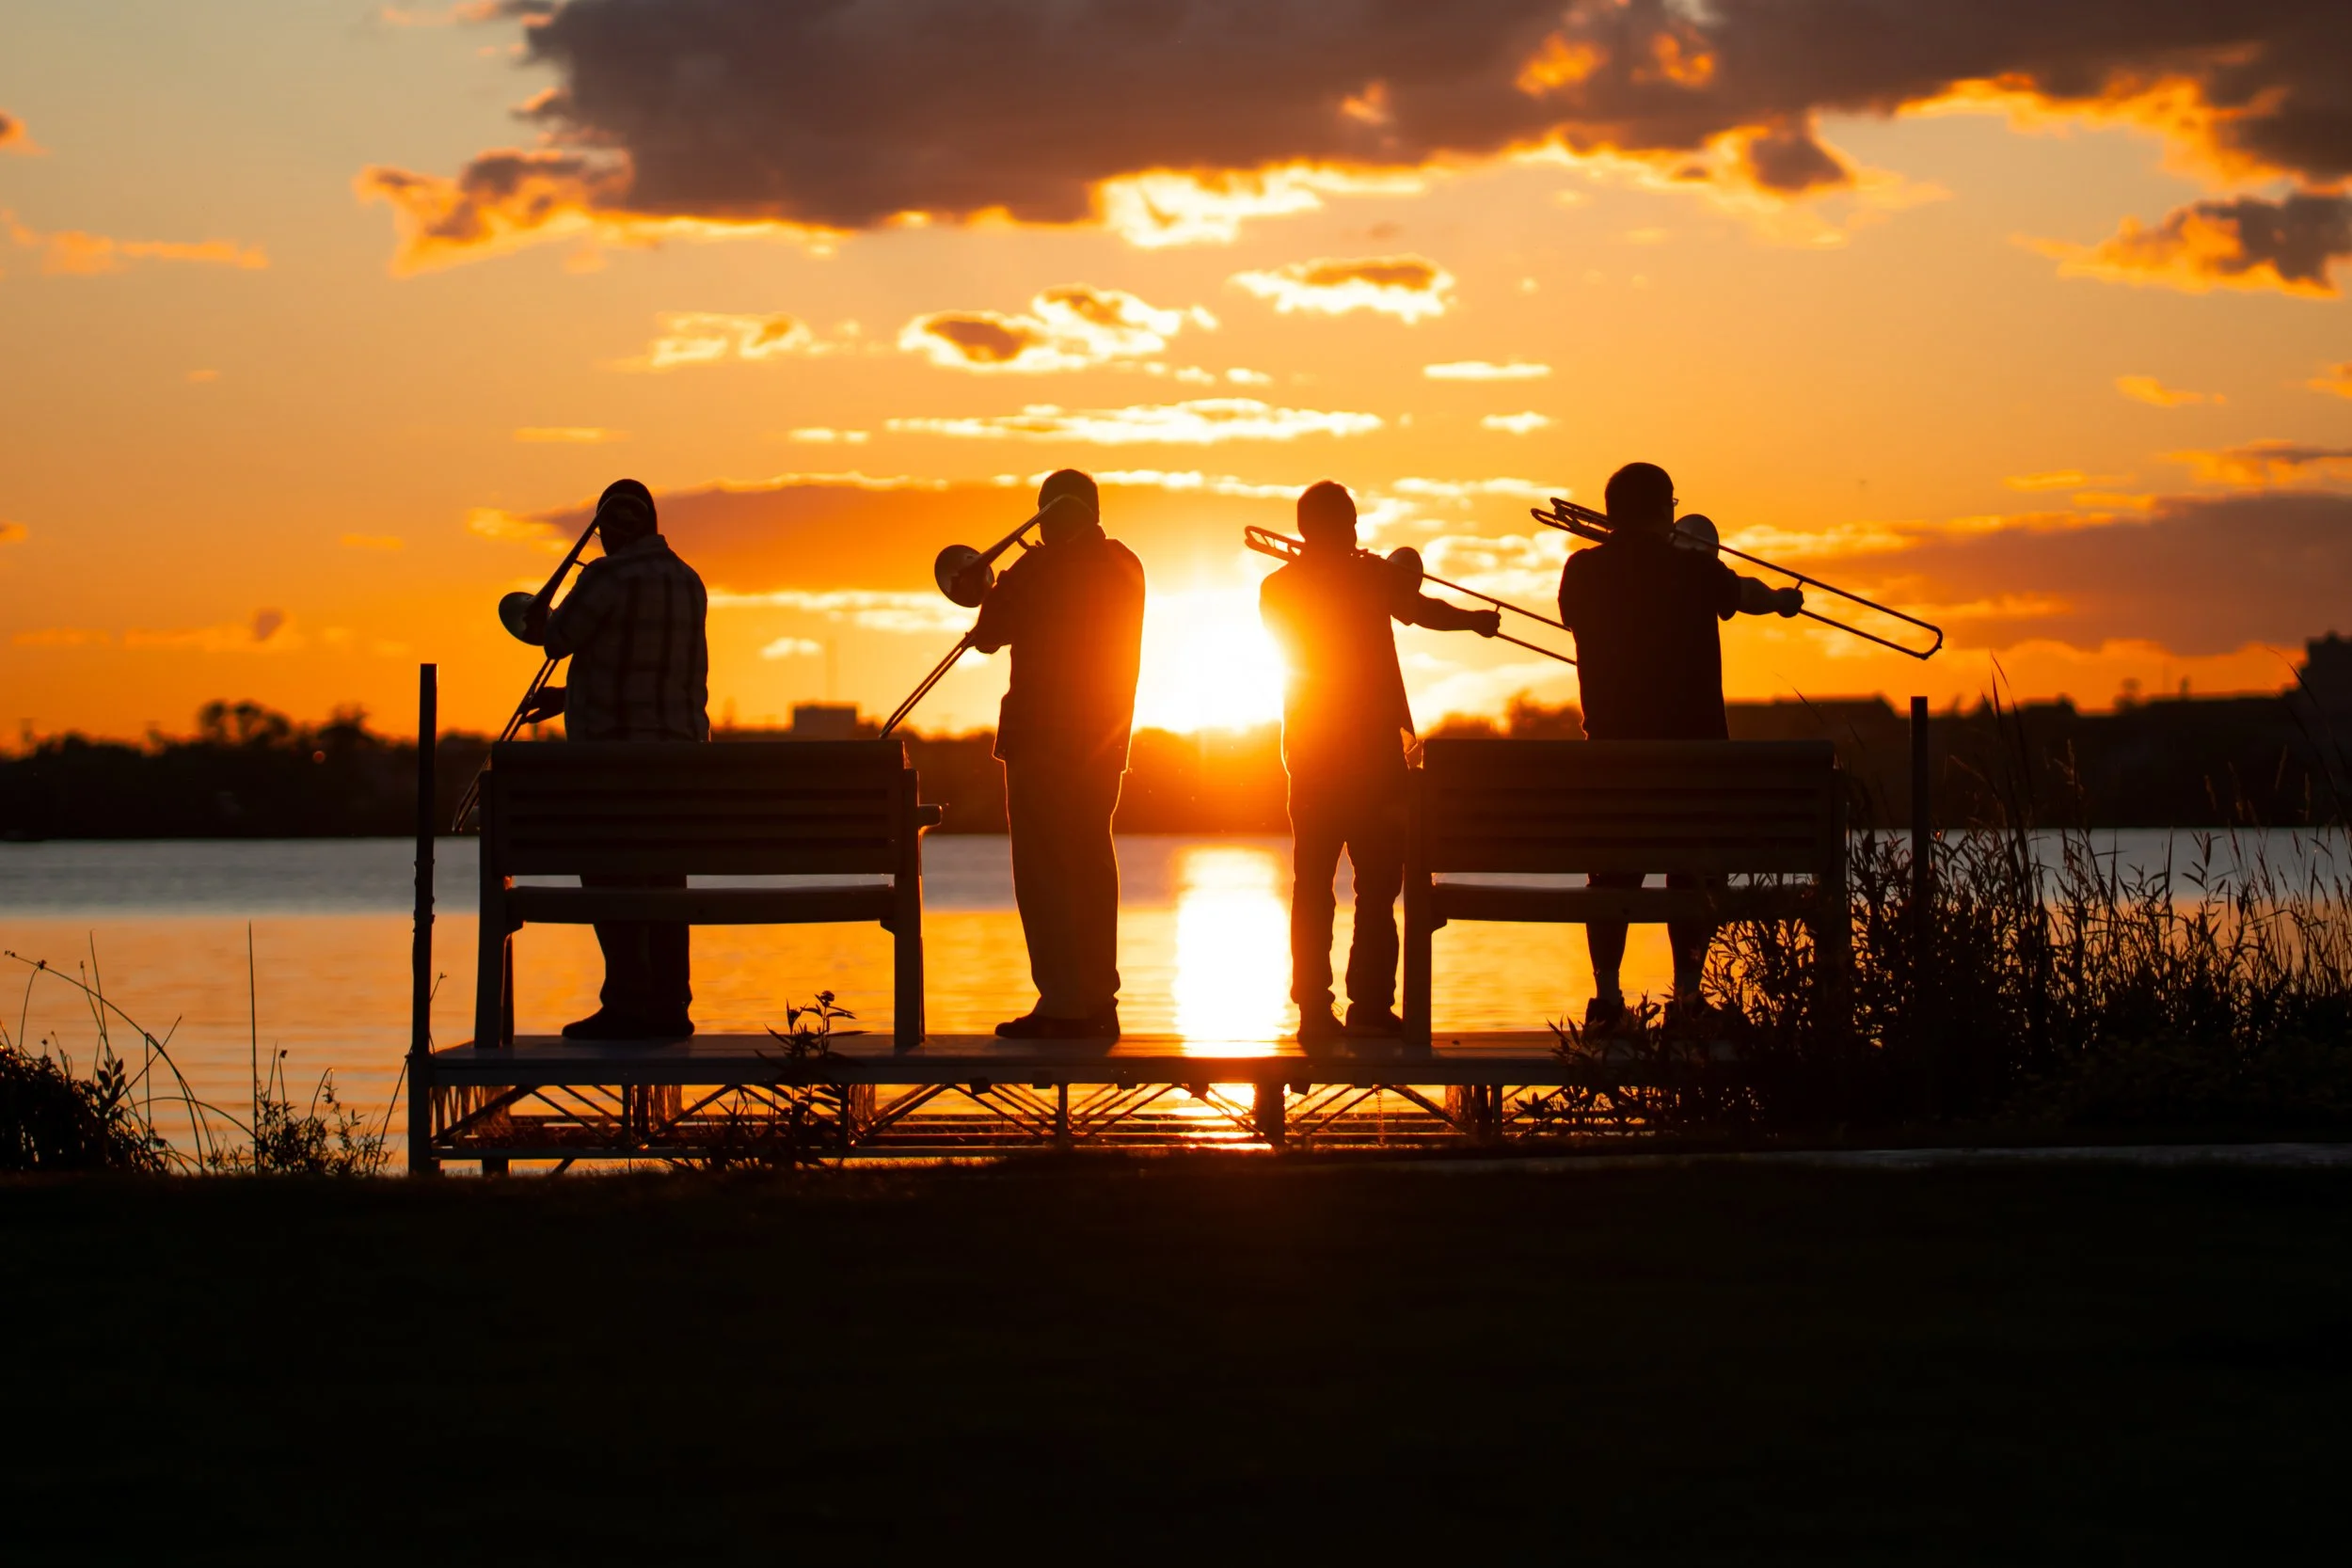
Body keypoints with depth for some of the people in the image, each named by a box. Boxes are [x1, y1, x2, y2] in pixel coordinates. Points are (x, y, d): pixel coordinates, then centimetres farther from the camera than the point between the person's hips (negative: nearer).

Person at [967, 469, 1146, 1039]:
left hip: (1042, 737, -7)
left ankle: (1062, 1004, -9)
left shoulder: (1038, 570, -13)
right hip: (1104, 740, 7)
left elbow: (986, 636, -5)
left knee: (1043, 870, -4)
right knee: (1092, 868, 13)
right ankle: (1098, 1003, 15)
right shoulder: (1126, 568, 7)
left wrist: (998, 592, 11)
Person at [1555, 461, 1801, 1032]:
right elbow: (1742, 594, 15)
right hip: (1691, 739, -2)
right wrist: (1781, 599, 38)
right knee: (1692, 867, 5)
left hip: (1611, 739, 2)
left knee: (1612, 867, 8)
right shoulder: (1694, 569, -5)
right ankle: (1687, 991, 1)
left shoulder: (1583, 572, -1)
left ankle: (1606, 991, 2)